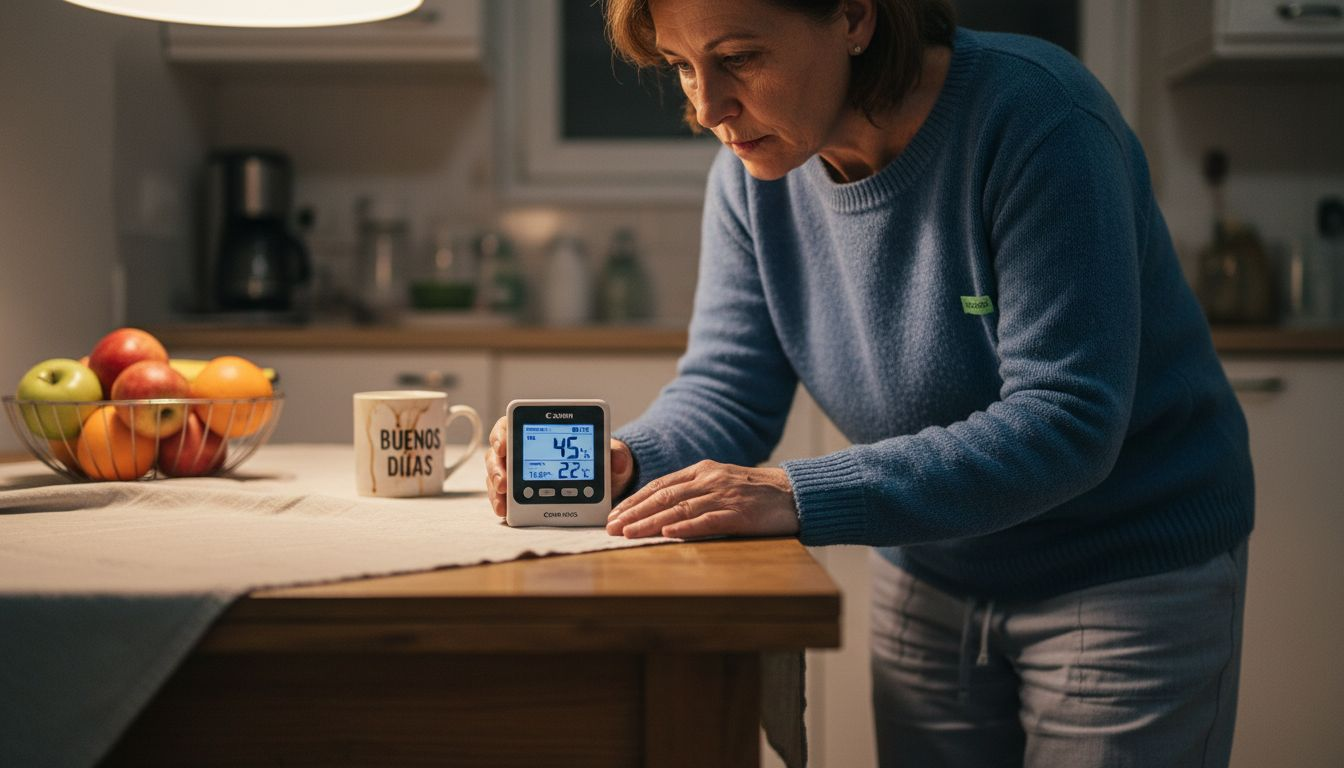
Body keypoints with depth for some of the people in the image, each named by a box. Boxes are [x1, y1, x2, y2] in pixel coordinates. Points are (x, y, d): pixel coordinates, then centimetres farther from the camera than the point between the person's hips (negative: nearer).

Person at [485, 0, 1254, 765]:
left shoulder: (1033, 118, -26)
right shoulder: (754, 172, -7)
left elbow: (1065, 425, -31)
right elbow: (724, 394, -5)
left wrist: (801, 497, -38)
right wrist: (619, 461, -27)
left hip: (1131, 581, -5)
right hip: (931, 585, 5)